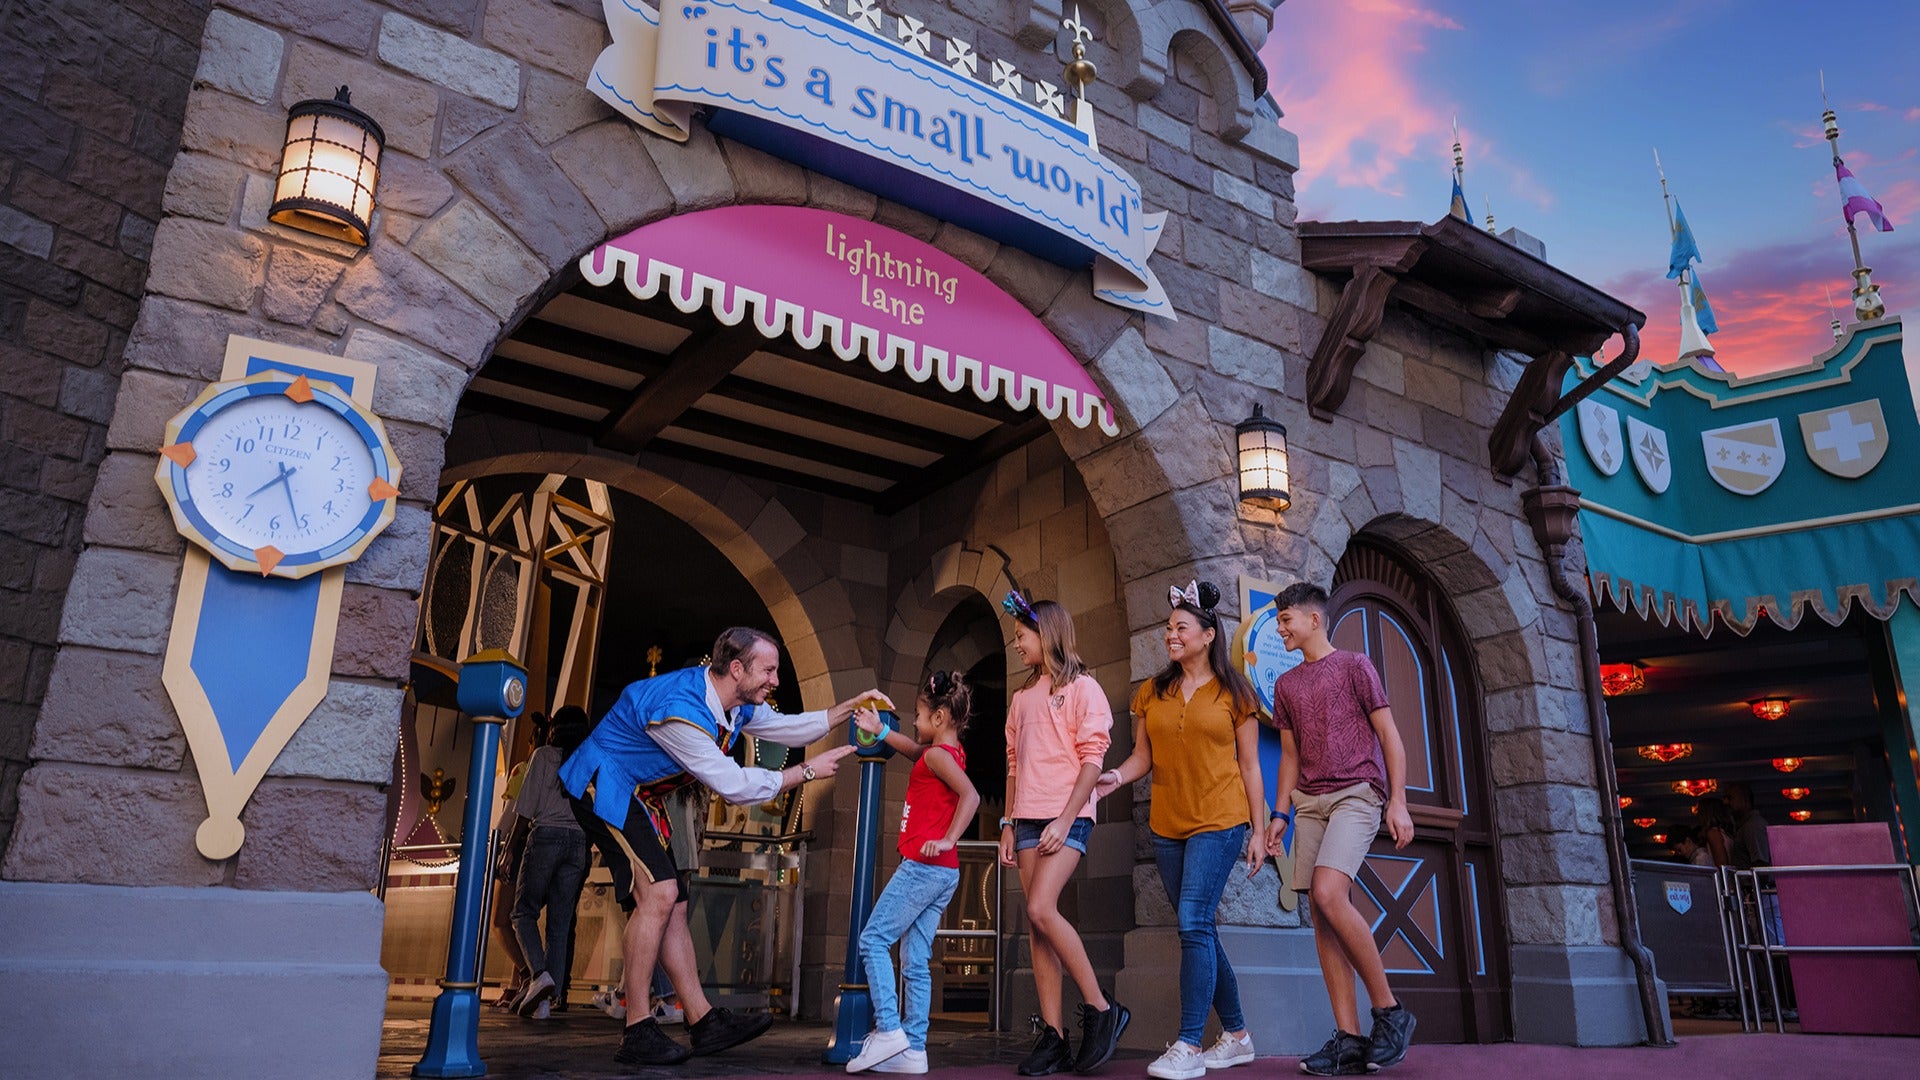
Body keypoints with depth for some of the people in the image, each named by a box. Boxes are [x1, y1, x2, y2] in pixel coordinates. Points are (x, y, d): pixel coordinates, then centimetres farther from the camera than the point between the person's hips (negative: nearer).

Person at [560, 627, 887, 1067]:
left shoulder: (739, 705, -2)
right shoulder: (680, 709, -32)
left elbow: (787, 727, 13)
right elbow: (734, 785, -27)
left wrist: (849, 707, 2)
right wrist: (807, 771, -20)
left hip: (641, 797, 10)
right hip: (605, 784, -10)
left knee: (670, 902, 7)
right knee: (659, 893, -20)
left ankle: (704, 1022, 11)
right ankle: (636, 1032, -11)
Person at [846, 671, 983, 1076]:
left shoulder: (938, 754, -11)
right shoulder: (949, 752, 16)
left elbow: (970, 795, -26)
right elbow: (913, 749, 35)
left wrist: (948, 839, -27)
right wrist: (879, 730, 33)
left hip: (923, 866, -9)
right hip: (943, 873, 9)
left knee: (873, 939, -5)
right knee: (916, 960, 8)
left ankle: (889, 1029, -12)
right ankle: (914, 1049, 8)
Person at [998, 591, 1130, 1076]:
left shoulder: (1081, 687, -2)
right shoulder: (1021, 698, 18)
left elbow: (1092, 759, -8)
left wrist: (1065, 820, -16)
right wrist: (1009, 824, 11)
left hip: (1066, 817, -6)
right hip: (1028, 819, 7)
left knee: (1041, 909, -21)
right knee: (1037, 925, 1)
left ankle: (1100, 1009, -8)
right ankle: (1052, 1037, 4)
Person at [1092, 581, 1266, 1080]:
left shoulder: (1233, 693, 1)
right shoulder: (1153, 693, 10)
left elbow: (1249, 766, 2)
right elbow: (1143, 756, 8)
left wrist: (1258, 831, 0)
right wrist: (1117, 775, -13)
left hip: (1218, 821, -5)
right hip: (1167, 826, 5)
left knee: (1194, 922, -15)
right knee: (1199, 930, 10)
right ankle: (1237, 1036, 24)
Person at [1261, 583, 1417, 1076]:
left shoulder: (1354, 666, 2)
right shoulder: (1285, 684, 18)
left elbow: (1389, 735, -1)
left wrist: (1398, 802, -9)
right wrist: (1279, 814, 11)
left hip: (1356, 793, -6)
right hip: (1310, 802, 6)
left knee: (1328, 893, -24)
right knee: (1322, 911, -2)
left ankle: (1389, 1009, -8)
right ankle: (1349, 1039, -1)